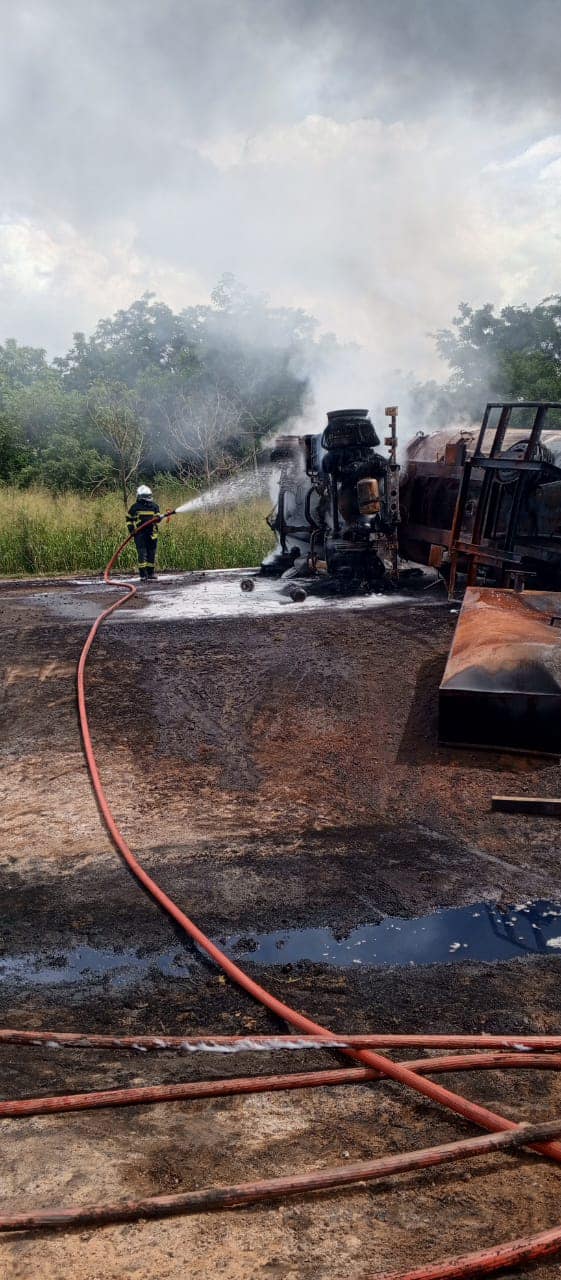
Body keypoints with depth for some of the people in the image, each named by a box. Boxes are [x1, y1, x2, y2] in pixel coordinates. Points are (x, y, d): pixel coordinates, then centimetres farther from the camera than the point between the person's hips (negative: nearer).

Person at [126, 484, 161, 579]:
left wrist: (158, 518, -9)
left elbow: (157, 518, 15)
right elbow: (129, 518, 12)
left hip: (151, 533, 3)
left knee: (152, 553, 7)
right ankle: (143, 574, -7)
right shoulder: (135, 507, 4)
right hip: (139, 533, -3)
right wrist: (130, 528, -1)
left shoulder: (154, 506, 11)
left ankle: (151, 572, 18)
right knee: (142, 553, -9)